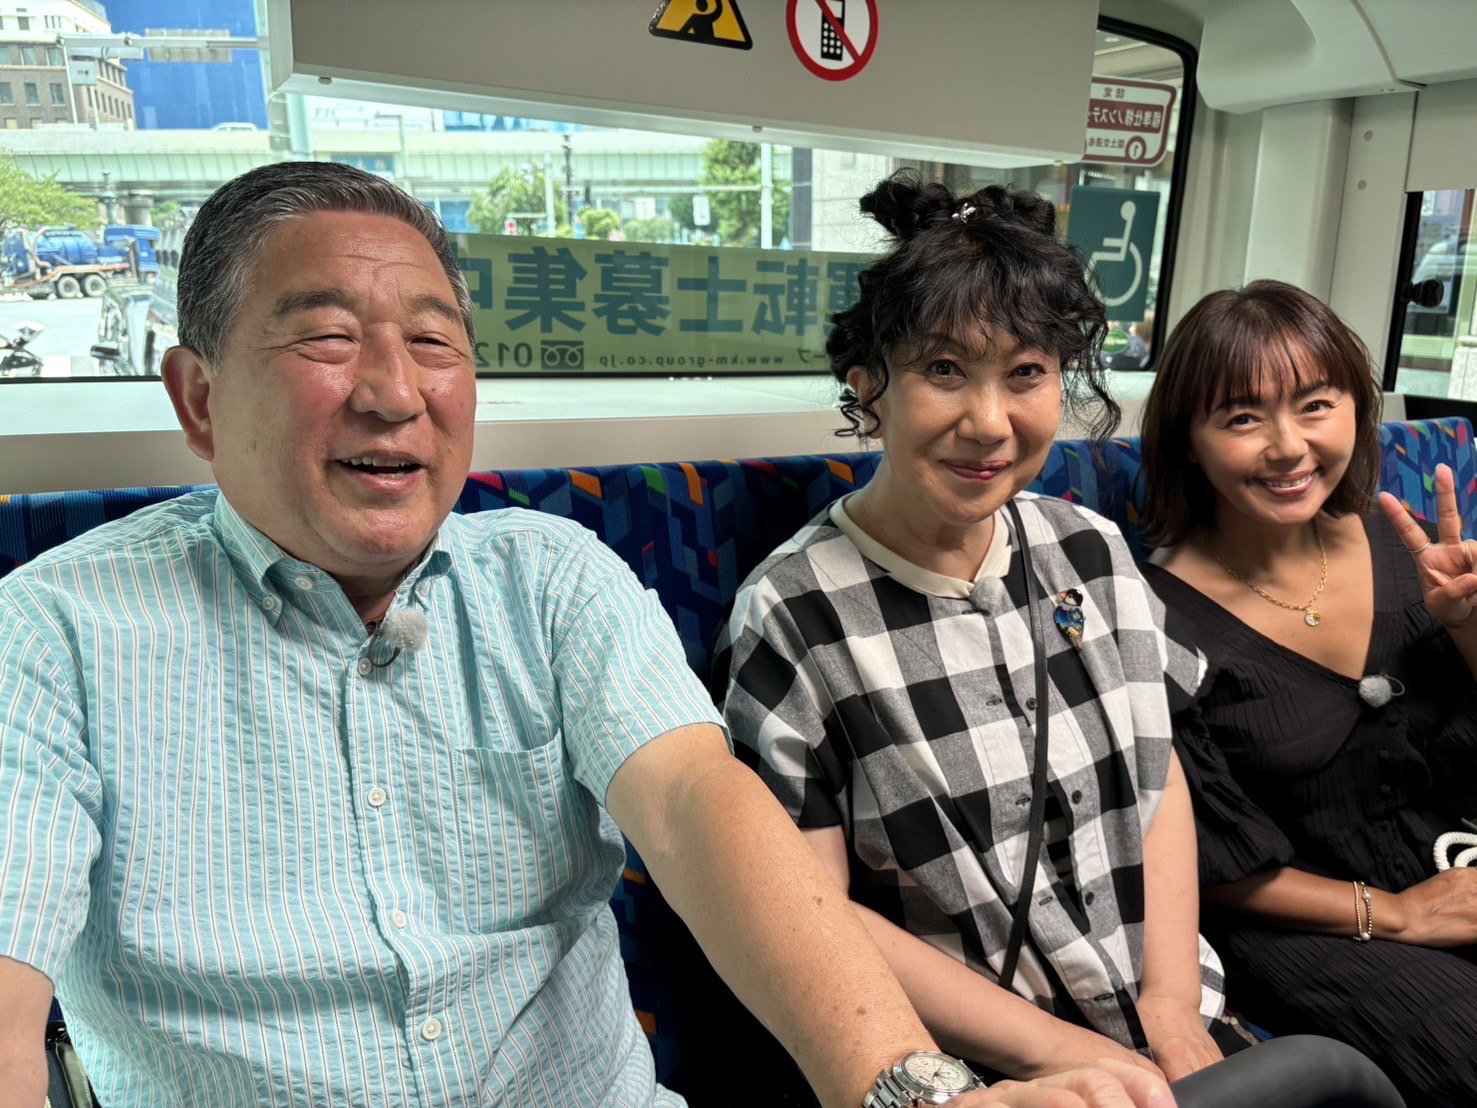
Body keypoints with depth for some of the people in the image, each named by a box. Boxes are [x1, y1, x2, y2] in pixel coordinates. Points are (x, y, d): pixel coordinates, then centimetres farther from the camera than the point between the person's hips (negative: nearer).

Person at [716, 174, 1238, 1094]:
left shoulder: (1094, 552, 1)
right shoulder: (791, 615, -15)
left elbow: (1161, 775, 8)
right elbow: (813, 911, -12)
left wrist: (1174, 1004, -3)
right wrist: (1057, 1051, -13)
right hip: (965, 1065, -5)